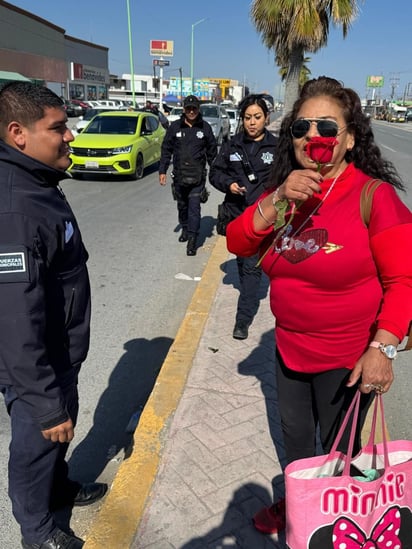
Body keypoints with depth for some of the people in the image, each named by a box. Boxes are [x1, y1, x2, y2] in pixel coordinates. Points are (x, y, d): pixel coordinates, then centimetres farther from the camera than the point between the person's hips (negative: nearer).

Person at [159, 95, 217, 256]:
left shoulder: (205, 127, 1)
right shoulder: (175, 127, 2)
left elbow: (212, 152, 8)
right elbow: (166, 150, 6)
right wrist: (162, 171, 2)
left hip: (197, 176, -2)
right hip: (179, 175, 2)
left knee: (194, 207, -8)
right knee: (182, 206, 16)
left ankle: (192, 239, -5)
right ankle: (185, 230, 37)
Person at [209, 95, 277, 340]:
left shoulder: (276, 146, -4)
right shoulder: (233, 145, 4)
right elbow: (215, 172, 10)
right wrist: (228, 183, -9)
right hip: (237, 214, 4)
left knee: (251, 266, -7)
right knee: (243, 262, 18)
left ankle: (243, 319, -1)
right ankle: (251, 301, 41)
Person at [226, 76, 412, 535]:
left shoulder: (373, 195, -18)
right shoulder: (283, 192, 0)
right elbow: (237, 244, -8)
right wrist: (278, 201, -22)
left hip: (347, 358, -5)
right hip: (289, 349, 5)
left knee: (338, 450, 17)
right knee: (295, 438, 25)